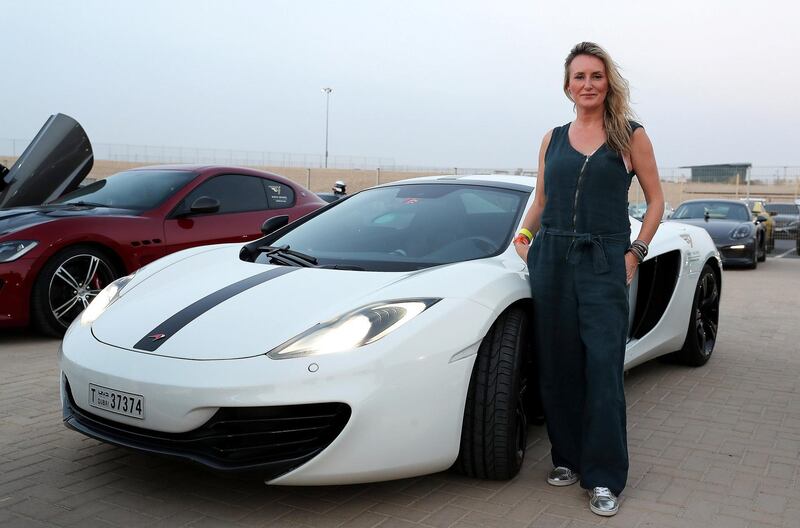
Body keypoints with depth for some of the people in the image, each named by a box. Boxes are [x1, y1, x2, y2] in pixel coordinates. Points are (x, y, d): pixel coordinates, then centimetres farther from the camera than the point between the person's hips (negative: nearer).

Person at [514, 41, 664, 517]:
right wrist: (524, 238, 3)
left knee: (603, 369, -6)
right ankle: (568, 459, 22)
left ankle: (604, 478, 4)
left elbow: (656, 200, 6)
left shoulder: (630, 135, 3)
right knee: (558, 366, 7)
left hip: (604, 263, -3)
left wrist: (636, 253, -3)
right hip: (552, 259, 4)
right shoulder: (553, 139, 12)